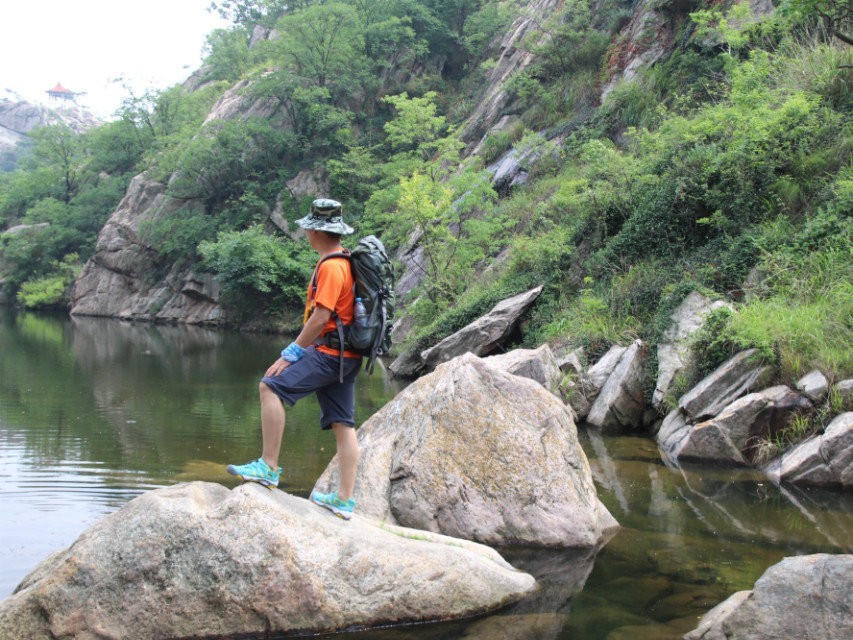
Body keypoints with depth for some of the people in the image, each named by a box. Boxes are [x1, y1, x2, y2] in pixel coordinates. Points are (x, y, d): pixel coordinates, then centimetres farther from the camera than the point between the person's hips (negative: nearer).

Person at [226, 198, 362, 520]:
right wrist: (301, 350, 23)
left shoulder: (331, 266, -13)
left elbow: (321, 316, -20)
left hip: (329, 354, -10)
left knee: (271, 386, -15)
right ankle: (344, 499, 10)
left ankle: (268, 467, -12)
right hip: (344, 357, 10)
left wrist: (291, 353, -15)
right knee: (343, 425, 8)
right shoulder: (343, 261, 18)